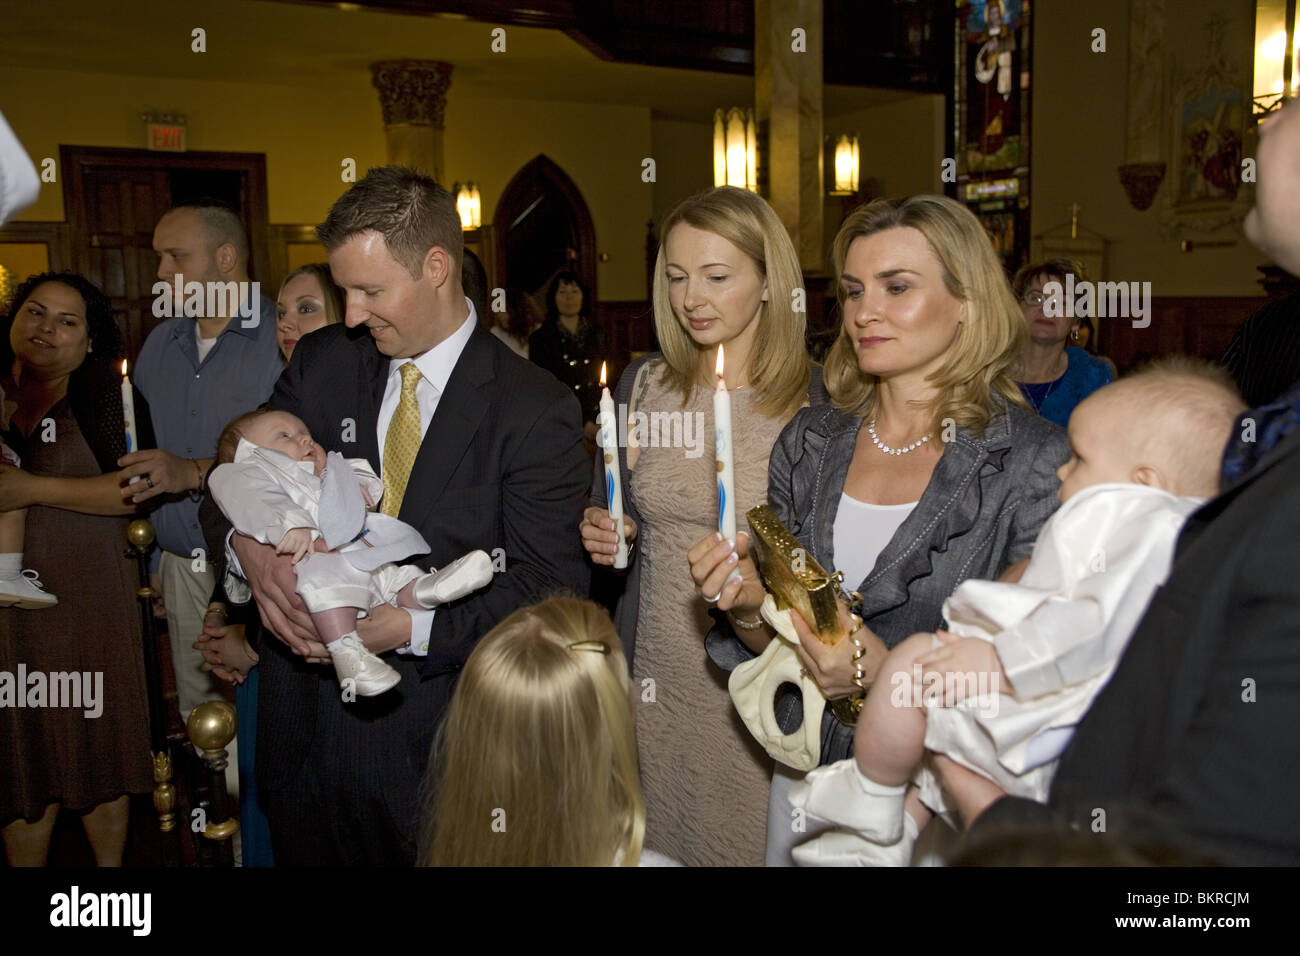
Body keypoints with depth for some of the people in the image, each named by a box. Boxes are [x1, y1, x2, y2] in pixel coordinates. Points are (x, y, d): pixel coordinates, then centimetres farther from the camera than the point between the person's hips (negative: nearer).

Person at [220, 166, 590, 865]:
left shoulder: (534, 409, -12)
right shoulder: (322, 365, 2)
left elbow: (549, 583, -15)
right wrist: (250, 545, -15)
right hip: (305, 722, 4)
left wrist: (411, 628, -25)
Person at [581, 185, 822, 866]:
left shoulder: (816, 400, -9)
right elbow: (606, 512, 15)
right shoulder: (642, 384, 3)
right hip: (656, 676, 4)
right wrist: (601, 534, -5)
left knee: (755, 841, 11)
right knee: (652, 846, 18)